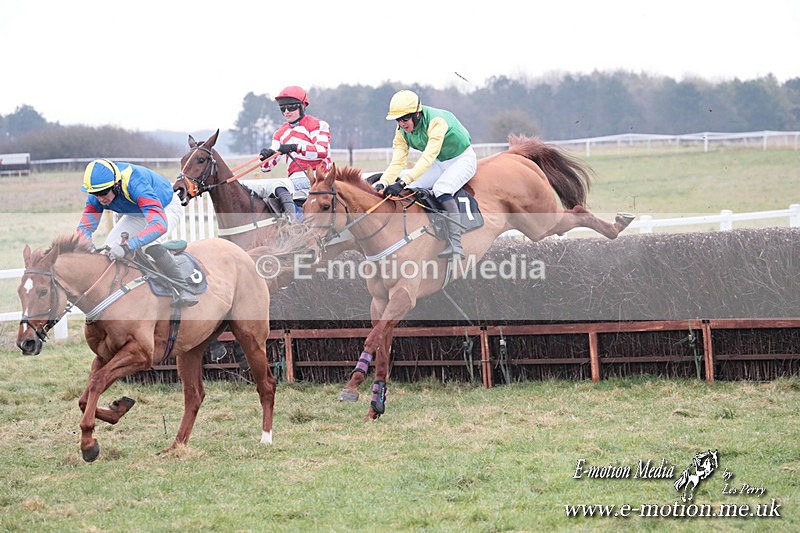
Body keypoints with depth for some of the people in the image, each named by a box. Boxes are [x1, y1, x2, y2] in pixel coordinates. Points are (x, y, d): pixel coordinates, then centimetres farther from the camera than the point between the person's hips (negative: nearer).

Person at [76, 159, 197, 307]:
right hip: (137, 215, 7)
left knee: (149, 244, -33)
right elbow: (85, 227, -18)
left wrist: (127, 247, -64)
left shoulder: (136, 184, -45)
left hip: (167, 208, -7)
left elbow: (159, 224, -54)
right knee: (111, 246, -10)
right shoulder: (98, 194, -24)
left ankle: (183, 290, -26)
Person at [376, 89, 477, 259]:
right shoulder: (402, 131, -9)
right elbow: (397, 162, -15)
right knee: (408, 190, -12)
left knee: (441, 188, -34)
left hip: (462, 159, -7)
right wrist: (382, 183, -34)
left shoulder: (436, 121, -32)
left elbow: (428, 158, -41)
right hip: (439, 163, 7)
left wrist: (402, 182, -50)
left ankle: (455, 244, -38)